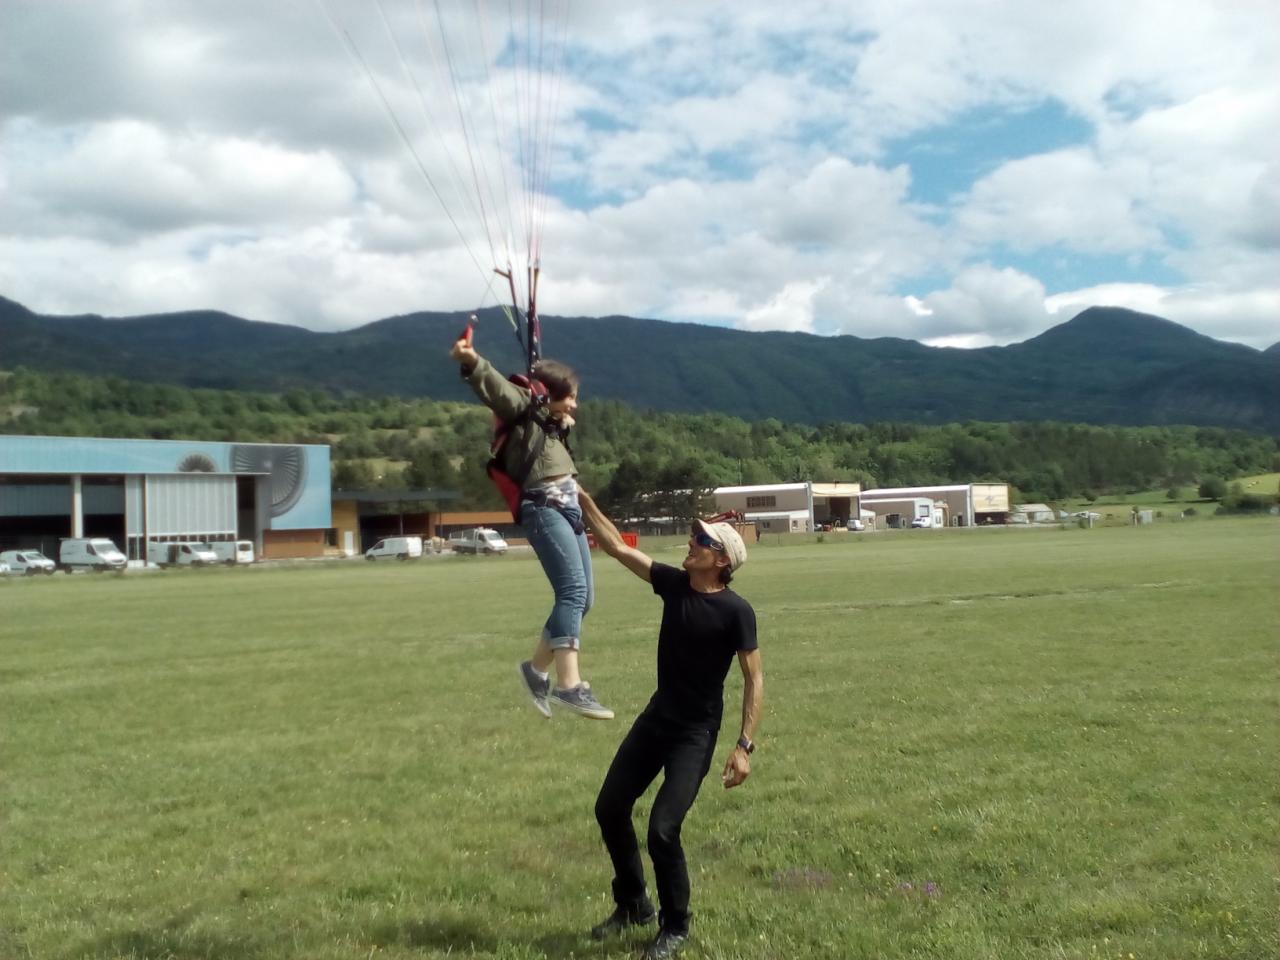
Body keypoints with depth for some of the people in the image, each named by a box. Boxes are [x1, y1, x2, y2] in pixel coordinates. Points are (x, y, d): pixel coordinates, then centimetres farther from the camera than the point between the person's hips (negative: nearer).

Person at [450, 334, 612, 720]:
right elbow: (498, 388, -25)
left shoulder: (551, 422, 23)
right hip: (545, 508, -10)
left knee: (580, 596, 9)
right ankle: (569, 685, -28)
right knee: (573, 589, -21)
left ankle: (537, 668, 20)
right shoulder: (524, 408, -2)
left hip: (568, 508, 10)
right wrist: (472, 362, -42)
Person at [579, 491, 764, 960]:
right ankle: (633, 903, 32)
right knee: (610, 807, 11)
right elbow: (617, 548, 0)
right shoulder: (673, 583, -2)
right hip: (656, 717, 7)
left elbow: (754, 679, -14)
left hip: (696, 733, -7)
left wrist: (744, 746, -20)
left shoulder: (736, 611, -18)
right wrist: (585, 503, -9)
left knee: (662, 829, -12)